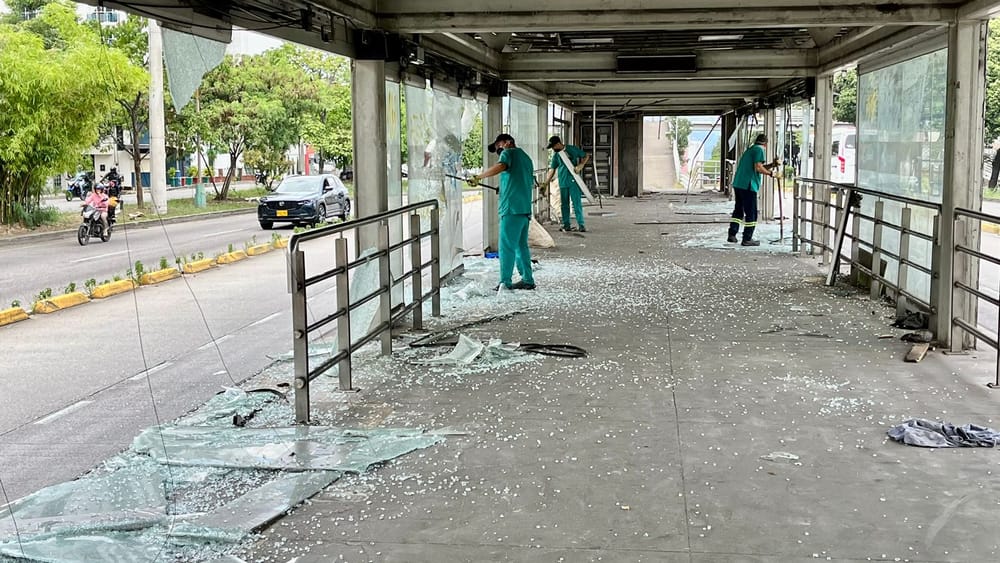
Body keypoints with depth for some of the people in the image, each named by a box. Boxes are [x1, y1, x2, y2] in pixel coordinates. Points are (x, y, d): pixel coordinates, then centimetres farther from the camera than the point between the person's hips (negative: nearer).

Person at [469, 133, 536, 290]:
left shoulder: (509, 152, -1)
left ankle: (505, 282, -5)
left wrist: (478, 177, -19)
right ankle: (527, 280, 15)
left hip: (512, 208, -9)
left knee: (507, 246, -5)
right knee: (521, 245, 14)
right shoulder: (526, 158, 23)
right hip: (525, 208, 9)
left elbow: (500, 166, -23)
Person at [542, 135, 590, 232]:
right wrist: (546, 182, 4)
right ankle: (566, 225, 14)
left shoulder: (572, 149, -1)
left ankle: (581, 224, -5)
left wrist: (581, 165, -10)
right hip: (562, 183, 4)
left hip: (574, 181, -4)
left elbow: (586, 156, 6)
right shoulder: (556, 155, 9)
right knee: (564, 204, 8)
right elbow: (552, 169, 12)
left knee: (577, 202, -7)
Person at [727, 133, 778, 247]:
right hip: (748, 185, -9)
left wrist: (772, 165, 18)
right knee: (751, 213, -2)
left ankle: (732, 235, 16)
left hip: (738, 183, 9)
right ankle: (747, 239, -2)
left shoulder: (750, 149, 23)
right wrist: (770, 173, -4)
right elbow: (758, 167, -16)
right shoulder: (759, 150, -5)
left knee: (738, 210, 17)